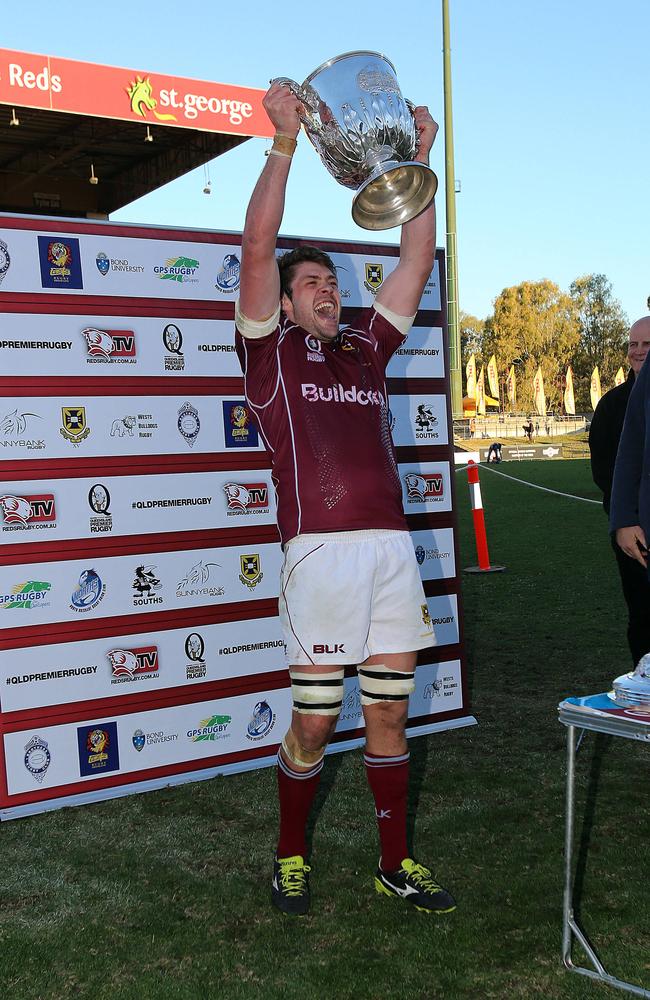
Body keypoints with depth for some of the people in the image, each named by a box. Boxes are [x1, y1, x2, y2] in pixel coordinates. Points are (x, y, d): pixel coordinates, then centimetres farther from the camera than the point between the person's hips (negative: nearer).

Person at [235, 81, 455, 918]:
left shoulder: (366, 350, 20)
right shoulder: (270, 352, 8)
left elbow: (417, 258, 22)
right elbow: (258, 245, -3)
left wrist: (416, 160, 20)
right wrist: (284, 143, -4)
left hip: (393, 550, 5)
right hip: (322, 552, -5)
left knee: (388, 713, 10)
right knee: (313, 722, 2)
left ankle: (396, 865, 21)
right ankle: (290, 856, 23)